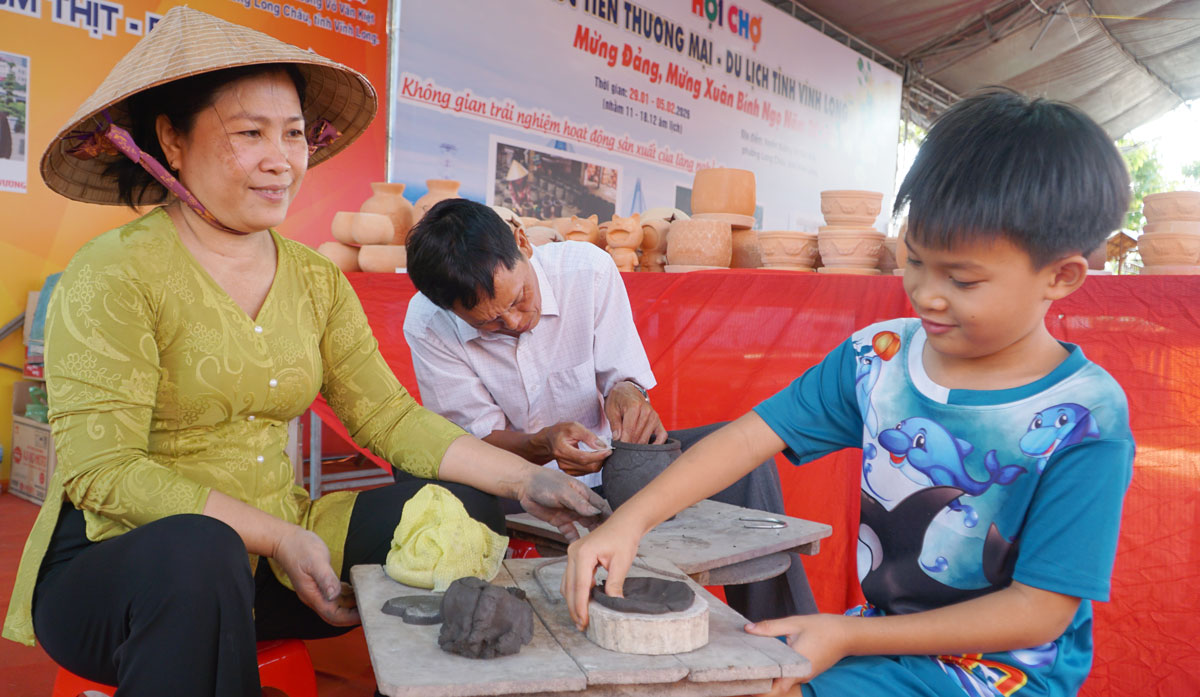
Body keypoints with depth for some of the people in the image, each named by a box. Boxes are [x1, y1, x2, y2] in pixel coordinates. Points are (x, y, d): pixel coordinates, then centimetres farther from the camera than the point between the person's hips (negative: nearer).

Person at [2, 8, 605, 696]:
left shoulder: (317, 279, 5)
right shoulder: (114, 276, -13)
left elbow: (387, 413, 2)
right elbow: (101, 470, -17)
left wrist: (526, 479, -9)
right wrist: (278, 537, -24)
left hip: (275, 549, 5)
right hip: (114, 563, -5)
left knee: (465, 509, -10)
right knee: (198, 553, -38)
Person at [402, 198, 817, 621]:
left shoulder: (588, 270, -15)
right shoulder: (426, 326, -17)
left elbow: (623, 372, -5)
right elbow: (478, 439, -12)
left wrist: (625, 391, -30)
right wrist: (544, 445, -33)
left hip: (606, 463, 2)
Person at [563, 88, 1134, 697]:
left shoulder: (1085, 422, -19)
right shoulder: (879, 358, -5)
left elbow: (1038, 612, -17)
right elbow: (751, 436, -8)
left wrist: (849, 636, -19)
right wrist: (629, 520, -21)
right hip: (882, 635, 5)